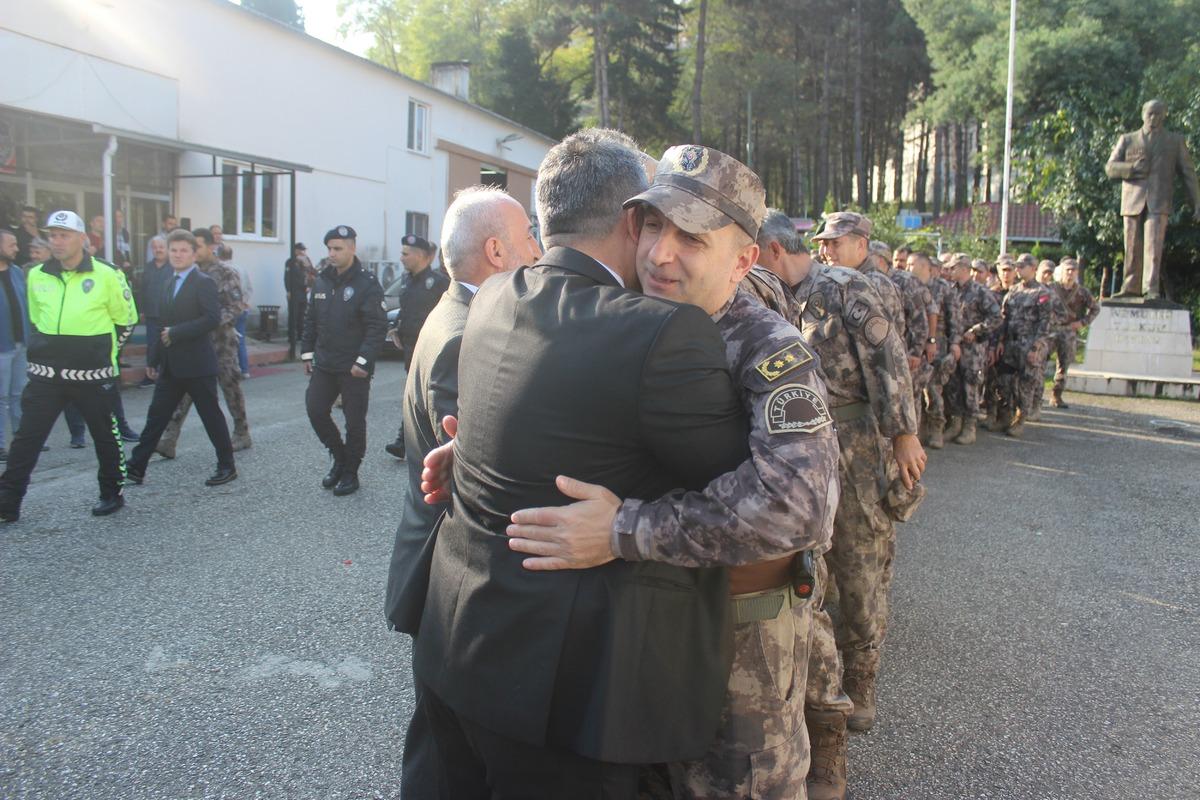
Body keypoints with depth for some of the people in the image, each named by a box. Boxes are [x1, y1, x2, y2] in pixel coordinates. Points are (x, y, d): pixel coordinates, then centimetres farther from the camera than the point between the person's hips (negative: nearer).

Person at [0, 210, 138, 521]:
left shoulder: (106, 275, -7)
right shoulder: (37, 276, 5)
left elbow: (127, 319, 3)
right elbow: (35, 319, 20)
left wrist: (102, 349, 5)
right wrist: (43, 350, 13)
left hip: (93, 375, -3)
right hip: (46, 375, 3)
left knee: (105, 436, 10)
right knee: (26, 438, 3)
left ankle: (112, 494, 27)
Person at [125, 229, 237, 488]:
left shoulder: (203, 282, -8)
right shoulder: (168, 284, 15)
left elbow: (212, 318, -21)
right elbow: (165, 325, 19)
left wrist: (175, 333, -20)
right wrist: (154, 359, 17)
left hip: (196, 364, -7)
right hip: (170, 366, 7)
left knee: (211, 416, 2)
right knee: (156, 416, 8)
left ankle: (227, 466, 14)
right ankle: (136, 468, 13)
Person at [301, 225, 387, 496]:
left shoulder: (367, 284, -10)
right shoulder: (322, 281, 10)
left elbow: (377, 327, -15)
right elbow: (311, 320, 17)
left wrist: (364, 361, -20)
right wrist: (307, 352, 11)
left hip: (354, 368, -6)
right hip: (324, 364, 6)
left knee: (354, 421, 2)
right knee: (315, 409, 0)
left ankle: (350, 472, 18)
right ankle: (339, 457, 22)